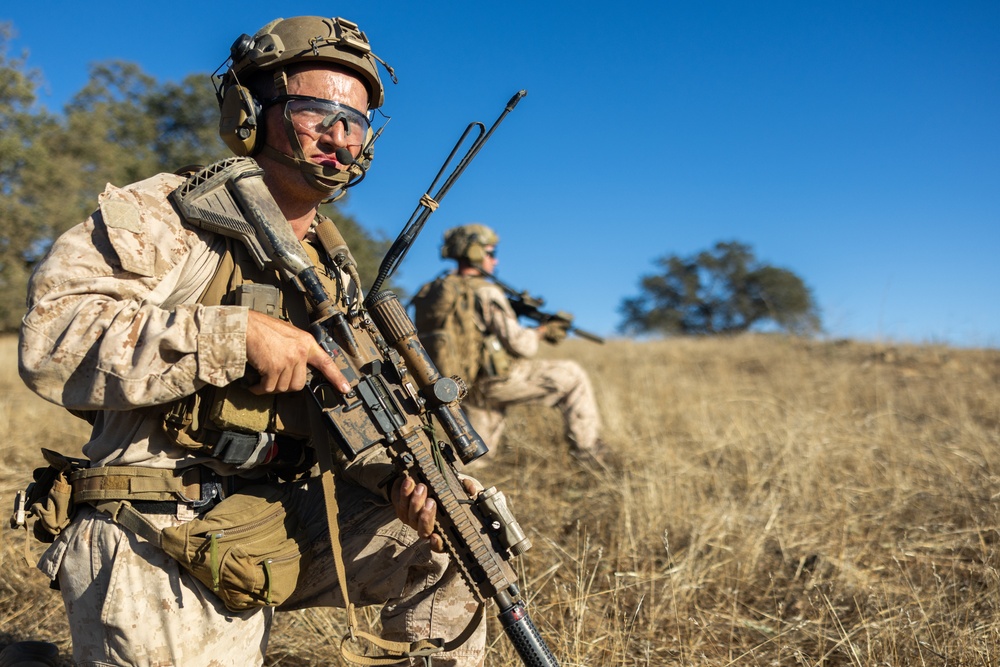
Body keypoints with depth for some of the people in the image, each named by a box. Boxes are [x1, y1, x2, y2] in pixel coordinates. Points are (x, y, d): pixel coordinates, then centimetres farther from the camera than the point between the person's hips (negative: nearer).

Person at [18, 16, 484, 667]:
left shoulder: (336, 277, 13)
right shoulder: (166, 215, -7)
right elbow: (52, 335, -20)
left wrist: (398, 479, -10)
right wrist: (240, 334, -25)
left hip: (281, 527, 6)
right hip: (156, 549, -5)